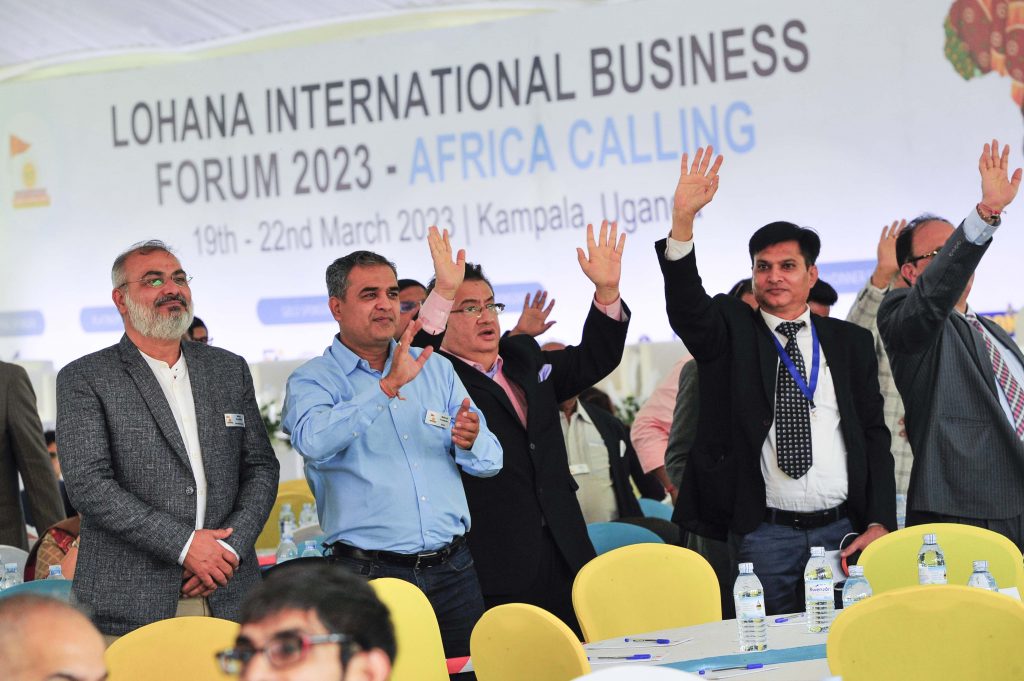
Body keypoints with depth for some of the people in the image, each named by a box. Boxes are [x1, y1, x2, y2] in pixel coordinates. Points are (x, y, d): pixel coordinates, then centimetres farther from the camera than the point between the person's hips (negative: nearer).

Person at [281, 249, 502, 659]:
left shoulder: (437, 369, 13)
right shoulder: (312, 380, -1)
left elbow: (490, 461, 12)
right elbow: (313, 441, -23)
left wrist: (470, 443, -12)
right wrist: (388, 387, -28)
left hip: (452, 569, 4)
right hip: (370, 574, -4)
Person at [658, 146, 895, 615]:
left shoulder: (850, 342, 12)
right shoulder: (731, 331, 7)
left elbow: (874, 434, 11)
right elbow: (686, 308, -14)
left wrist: (879, 523, 0)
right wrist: (683, 219, -28)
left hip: (841, 528, 2)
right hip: (763, 533, -2)